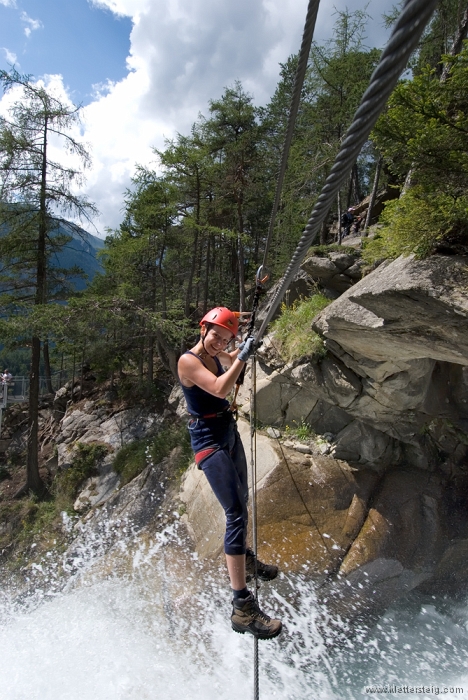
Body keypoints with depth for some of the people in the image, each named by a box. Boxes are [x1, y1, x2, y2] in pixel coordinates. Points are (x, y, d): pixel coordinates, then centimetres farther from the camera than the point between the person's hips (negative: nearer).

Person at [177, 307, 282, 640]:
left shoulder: (217, 355, 7)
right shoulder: (188, 360, -17)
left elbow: (232, 360, 32)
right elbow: (220, 389, -30)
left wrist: (244, 349, 18)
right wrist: (243, 357, -22)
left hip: (229, 432, 9)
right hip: (209, 440, -9)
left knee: (242, 499, 23)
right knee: (237, 513, -16)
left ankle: (245, 559, 47)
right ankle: (242, 606, -11)